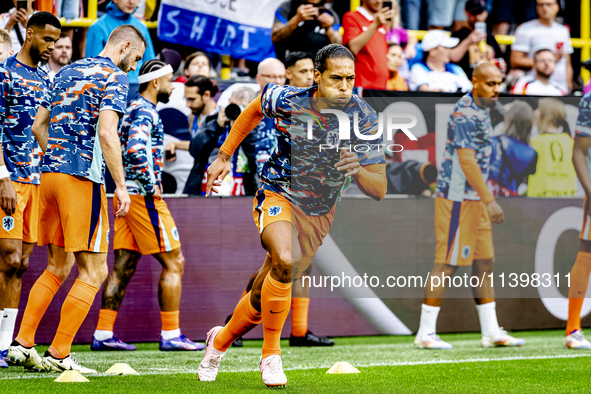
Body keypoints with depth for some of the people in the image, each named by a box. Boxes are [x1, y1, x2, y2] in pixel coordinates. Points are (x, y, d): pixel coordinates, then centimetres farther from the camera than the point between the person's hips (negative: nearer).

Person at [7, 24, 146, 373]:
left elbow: (39, 126, 21)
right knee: (94, 271, -2)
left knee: (58, 267, 18)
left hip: (49, 172, 8)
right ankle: (59, 355, -6)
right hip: (83, 177, -8)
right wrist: (121, 186, -15)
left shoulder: (67, 73, 19)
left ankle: (22, 344, 13)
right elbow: (107, 133, -17)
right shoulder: (114, 77, -5)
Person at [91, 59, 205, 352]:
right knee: (173, 263, -4)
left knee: (124, 265, 8)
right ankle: (170, 335, -3)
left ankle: (103, 334, 6)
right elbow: (136, 151, -25)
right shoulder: (145, 112, -12)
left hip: (126, 194, 10)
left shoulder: (134, 109, 19)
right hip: (144, 196, -10)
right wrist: (152, 186, -18)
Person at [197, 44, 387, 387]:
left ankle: (222, 339, 41)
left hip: (320, 213, 3)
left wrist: (358, 170, -38)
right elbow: (254, 110, 5)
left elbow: (380, 190, -17)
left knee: (264, 295, 10)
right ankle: (271, 355, -19)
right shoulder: (288, 101, -20)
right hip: (279, 195, -3)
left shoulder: (364, 117, -18)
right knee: (285, 260, -34)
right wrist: (224, 157, 8)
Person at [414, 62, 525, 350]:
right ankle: (425, 333, -2)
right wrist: (489, 201, -25)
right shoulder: (465, 114, -18)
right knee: (447, 264, -6)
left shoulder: (481, 109, 14)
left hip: (474, 199, 10)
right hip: (457, 199, -10)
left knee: (484, 262, 10)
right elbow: (467, 162, -23)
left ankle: (491, 331, 15)